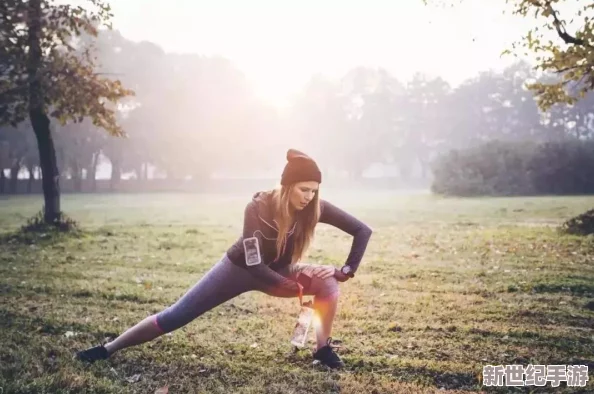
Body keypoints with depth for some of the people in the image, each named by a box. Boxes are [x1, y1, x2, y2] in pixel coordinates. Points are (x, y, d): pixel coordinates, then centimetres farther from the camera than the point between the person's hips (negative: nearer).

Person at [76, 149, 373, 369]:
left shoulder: (314, 208, -23)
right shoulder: (258, 208, -32)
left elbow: (363, 230, -15)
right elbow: (254, 263, -33)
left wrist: (347, 270, -21)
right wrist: (298, 288, -32)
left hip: (278, 272, 3)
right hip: (240, 268, -3)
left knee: (328, 283, -23)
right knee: (175, 316, -2)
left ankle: (323, 350, -6)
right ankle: (107, 349, 13)